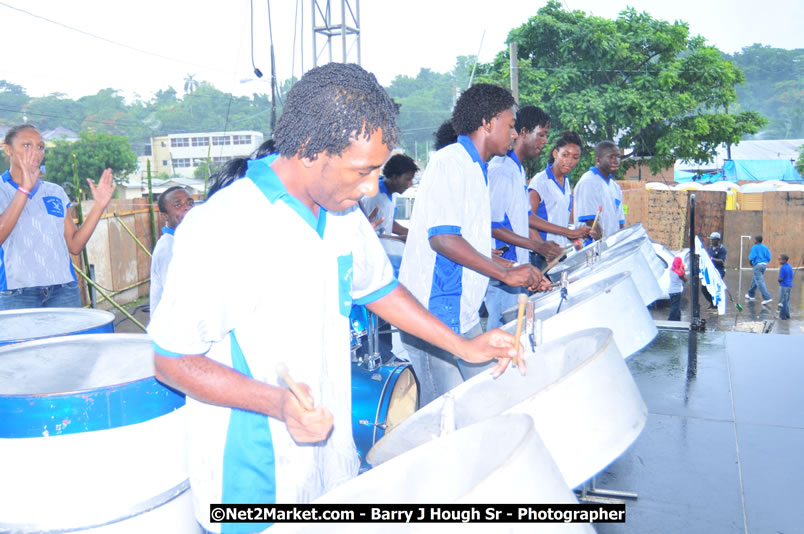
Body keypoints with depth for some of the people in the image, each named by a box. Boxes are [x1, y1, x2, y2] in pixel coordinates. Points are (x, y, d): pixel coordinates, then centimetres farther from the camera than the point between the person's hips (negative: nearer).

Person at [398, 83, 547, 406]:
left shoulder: (477, 170, 18)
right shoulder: (450, 161, -12)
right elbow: (442, 237, -23)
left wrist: (514, 269, 13)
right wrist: (506, 273, -20)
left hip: (463, 314, 10)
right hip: (435, 314, -10)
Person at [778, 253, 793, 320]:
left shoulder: (782, 268, -17)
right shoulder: (790, 267, 8)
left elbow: (781, 279, -18)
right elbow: (791, 278, 13)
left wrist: (779, 280, 1)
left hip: (784, 286, -8)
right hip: (790, 286, 8)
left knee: (782, 301, 1)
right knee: (787, 301, 16)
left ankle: (783, 316, 6)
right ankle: (787, 314, 23)